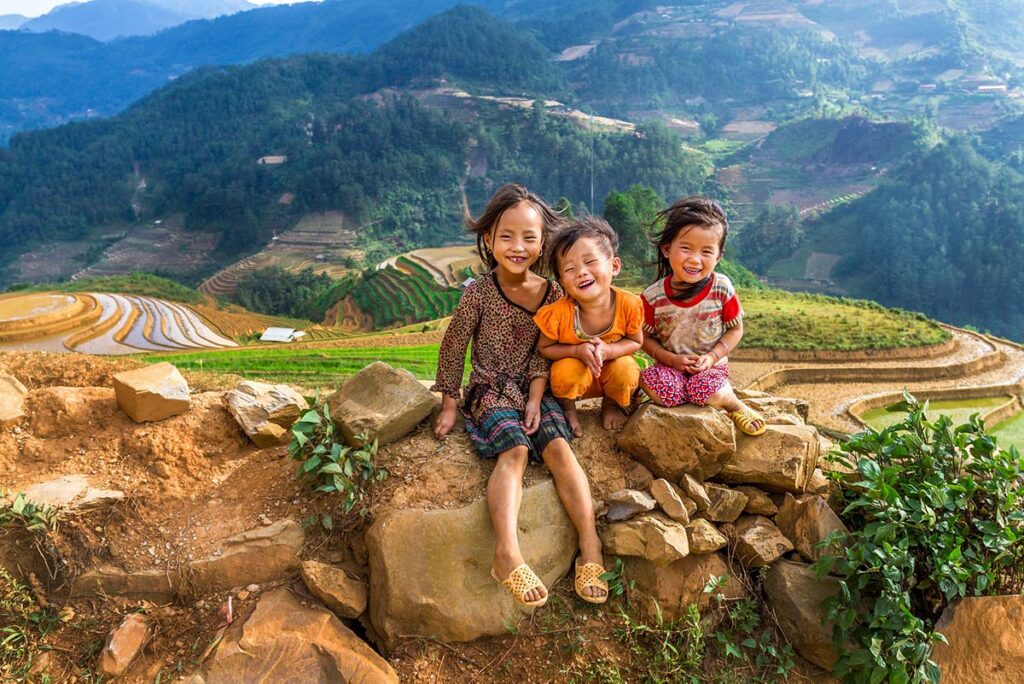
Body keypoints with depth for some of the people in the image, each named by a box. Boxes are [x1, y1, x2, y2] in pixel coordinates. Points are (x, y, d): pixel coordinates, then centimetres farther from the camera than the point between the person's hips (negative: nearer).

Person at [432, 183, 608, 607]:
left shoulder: (551, 293, 1)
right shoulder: (479, 292, -7)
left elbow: (543, 354, 2)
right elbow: (454, 347, -1)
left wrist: (535, 399, -10)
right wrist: (448, 404, -1)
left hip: (532, 390, 3)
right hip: (490, 390, -3)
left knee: (558, 446, -22)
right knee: (515, 450, -28)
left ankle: (590, 548, -26)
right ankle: (507, 555, -41)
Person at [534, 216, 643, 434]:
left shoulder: (629, 305, -25)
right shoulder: (557, 314, -29)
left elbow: (636, 342, -8)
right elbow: (545, 348, -12)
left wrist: (608, 350, -29)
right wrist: (578, 351, -29)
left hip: (614, 364, 2)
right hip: (575, 368, -2)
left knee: (627, 371, -29)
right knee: (566, 373, -33)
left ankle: (611, 404, 8)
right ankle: (568, 409, 4)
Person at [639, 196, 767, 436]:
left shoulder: (722, 288, -12)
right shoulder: (653, 296, -13)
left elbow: (735, 329, -1)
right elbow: (646, 337, -3)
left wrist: (712, 357, -15)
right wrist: (671, 359, -18)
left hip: (711, 364, -1)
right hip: (671, 365, 2)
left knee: (708, 392, -33)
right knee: (654, 387, -30)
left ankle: (733, 403, 3)